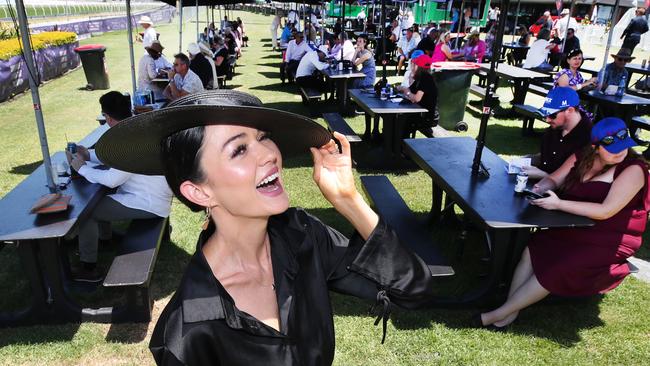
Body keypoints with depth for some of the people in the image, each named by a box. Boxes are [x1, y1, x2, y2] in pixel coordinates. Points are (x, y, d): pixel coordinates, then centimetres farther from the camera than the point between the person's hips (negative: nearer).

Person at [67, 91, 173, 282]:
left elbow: (112, 179, -24)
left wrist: (82, 168, -10)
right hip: (153, 194, 10)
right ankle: (104, 238, 40)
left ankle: (89, 269, 9)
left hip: (149, 204, -10)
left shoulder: (131, 139, -27)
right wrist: (89, 154, 10)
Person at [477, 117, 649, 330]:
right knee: (532, 249, -21)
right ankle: (510, 312, -20)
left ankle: (501, 314, -17)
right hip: (576, 227, 6)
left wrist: (558, 204, -28)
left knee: (559, 268, -25)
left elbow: (606, 211, -23)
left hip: (610, 239, -5)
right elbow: (553, 180, 7)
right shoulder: (582, 157, 3)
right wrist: (541, 188, -18)